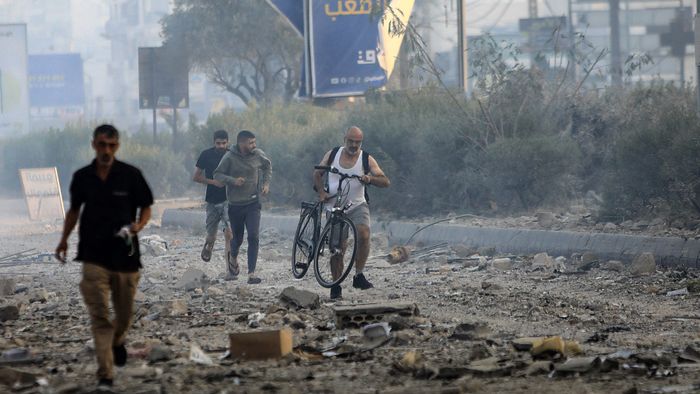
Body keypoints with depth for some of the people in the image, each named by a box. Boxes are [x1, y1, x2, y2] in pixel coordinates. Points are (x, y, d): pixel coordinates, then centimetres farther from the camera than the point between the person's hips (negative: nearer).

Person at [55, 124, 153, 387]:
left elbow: (146, 207, 2)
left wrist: (138, 225, -18)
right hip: (94, 255, 0)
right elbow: (74, 209, 16)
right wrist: (64, 240, 11)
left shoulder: (131, 175, -6)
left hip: (125, 255, 0)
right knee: (99, 316, -7)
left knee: (125, 313, 14)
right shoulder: (82, 177, 0)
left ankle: (118, 341, 49)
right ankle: (105, 374, -7)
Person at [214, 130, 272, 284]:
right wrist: (233, 180, -24)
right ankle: (233, 259, 45)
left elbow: (267, 166, 18)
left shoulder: (258, 154, -2)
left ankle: (251, 273, -12)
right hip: (235, 205, -1)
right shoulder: (230, 157, -12)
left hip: (253, 203, 1)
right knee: (237, 238, 11)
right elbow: (217, 175, -9)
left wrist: (266, 183, 6)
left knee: (253, 237, -13)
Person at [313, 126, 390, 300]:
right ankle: (336, 287, 12)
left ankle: (359, 275, -16)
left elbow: (385, 182, -8)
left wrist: (370, 179, -28)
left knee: (364, 235, -28)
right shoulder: (332, 155, 3)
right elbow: (317, 174, 15)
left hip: (357, 205, -1)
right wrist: (321, 191, -2)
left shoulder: (366, 160, -2)